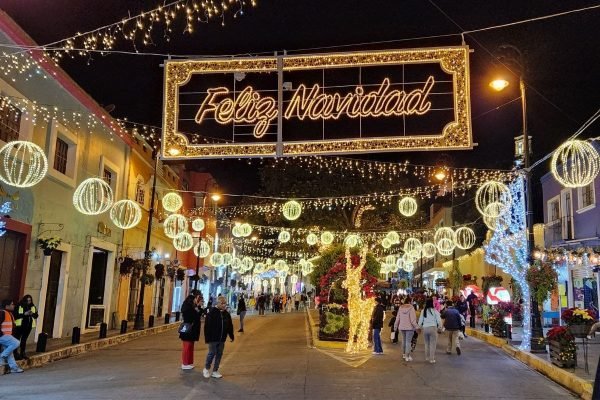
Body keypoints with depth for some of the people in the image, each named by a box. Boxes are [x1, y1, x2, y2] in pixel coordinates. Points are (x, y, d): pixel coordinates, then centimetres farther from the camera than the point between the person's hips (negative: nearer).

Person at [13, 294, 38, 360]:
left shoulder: (33, 307, 6)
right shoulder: (19, 306, -7)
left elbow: (36, 316, 6)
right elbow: (15, 315, -13)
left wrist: (33, 313, -16)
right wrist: (24, 314, -23)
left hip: (28, 326, 4)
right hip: (19, 325, -4)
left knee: (24, 339, 11)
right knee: (17, 339, -1)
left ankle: (22, 353, 17)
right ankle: (15, 353, 5)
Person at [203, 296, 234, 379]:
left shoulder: (226, 314, 6)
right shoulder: (212, 313, -11)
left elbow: (230, 326, 13)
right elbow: (207, 326, -13)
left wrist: (231, 336, 11)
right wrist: (207, 338, -15)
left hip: (222, 339, 6)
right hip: (213, 338, -6)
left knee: (219, 354, 9)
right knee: (212, 353, 0)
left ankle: (215, 371, 18)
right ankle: (206, 369, 21)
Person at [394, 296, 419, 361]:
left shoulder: (400, 308, 2)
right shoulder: (411, 308, -15)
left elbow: (398, 318, 7)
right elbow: (413, 319, -17)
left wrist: (396, 326, 17)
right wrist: (416, 327, -11)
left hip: (402, 327, 6)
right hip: (409, 327, -6)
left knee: (404, 340, 20)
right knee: (408, 341, -1)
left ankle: (404, 354, 32)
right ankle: (407, 356, 0)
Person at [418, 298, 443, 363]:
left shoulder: (423, 311, 0)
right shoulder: (434, 311, -9)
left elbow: (420, 320, 2)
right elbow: (439, 320, -7)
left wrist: (421, 326, 16)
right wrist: (439, 326, 8)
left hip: (425, 328, 3)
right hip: (433, 328, -3)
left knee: (427, 343, 18)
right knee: (433, 344, 3)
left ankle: (427, 357, 26)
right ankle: (432, 359, 2)